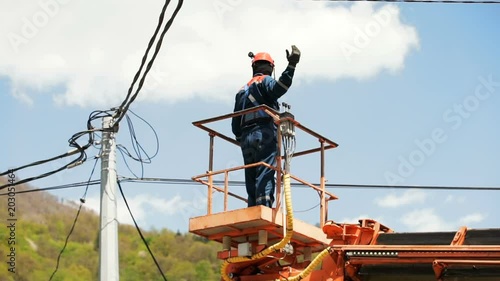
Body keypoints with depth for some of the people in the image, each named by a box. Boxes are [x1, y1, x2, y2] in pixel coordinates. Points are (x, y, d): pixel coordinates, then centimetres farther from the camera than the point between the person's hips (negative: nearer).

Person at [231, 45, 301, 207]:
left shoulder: (242, 90, 28)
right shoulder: (265, 81, 7)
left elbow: (235, 124, 24)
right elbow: (278, 88, -19)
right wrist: (292, 65, -25)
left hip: (246, 137, 6)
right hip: (264, 134, -6)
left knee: (251, 180, 4)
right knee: (265, 176, -16)